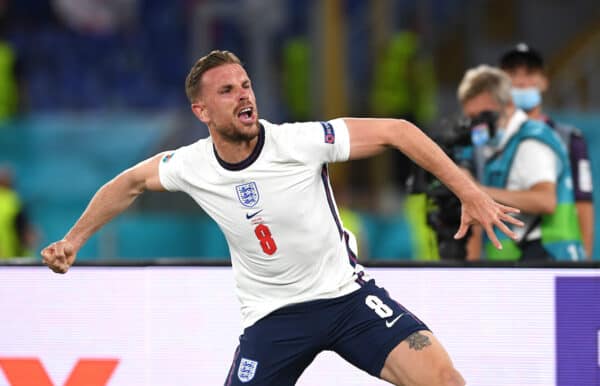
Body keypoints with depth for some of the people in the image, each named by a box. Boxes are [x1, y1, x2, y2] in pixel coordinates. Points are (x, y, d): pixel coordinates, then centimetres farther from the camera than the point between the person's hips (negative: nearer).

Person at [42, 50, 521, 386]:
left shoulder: (299, 142, -18)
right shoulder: (191, 166, -9)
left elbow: (396, 131, -16)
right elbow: (131, 183, 13)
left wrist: (471, 194, -19)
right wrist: (74, 239, 16)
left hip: (347, 293, -1)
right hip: (274, 314, 1)